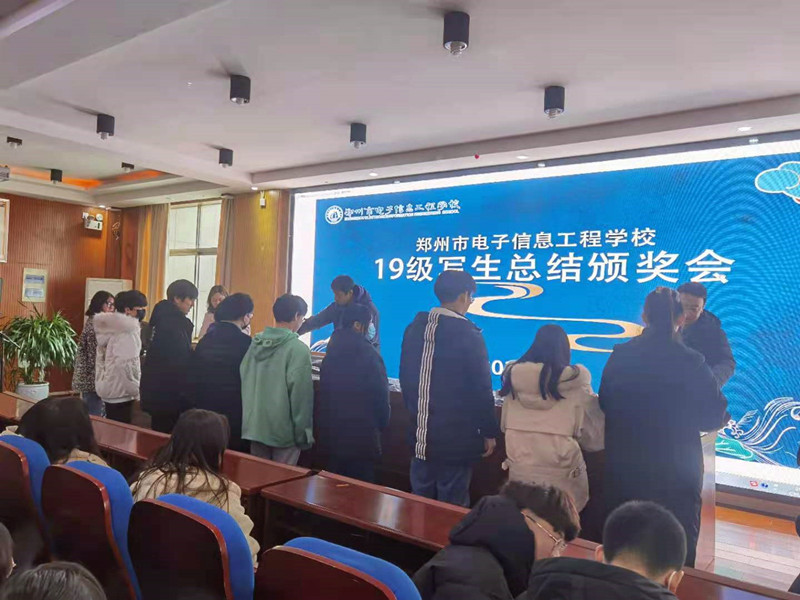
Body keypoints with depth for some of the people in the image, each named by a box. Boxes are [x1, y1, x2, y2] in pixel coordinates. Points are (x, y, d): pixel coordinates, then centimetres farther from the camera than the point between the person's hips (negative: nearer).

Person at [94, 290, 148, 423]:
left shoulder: (111, 329, 11)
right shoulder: (128, 329, -16)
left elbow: (101, 358, 15)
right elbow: (126, 364, -25)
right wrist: (136, 390, -16)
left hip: (111, 389, 9)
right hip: (120, 391, -9)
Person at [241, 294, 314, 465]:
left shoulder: (255, 343, 2)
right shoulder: (298, 349, -16)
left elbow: (244, 382, 7)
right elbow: (300, 395, -16)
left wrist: (249, 419, 17)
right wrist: (304, 434, -8)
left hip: (254, 426, 6)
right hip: (284, 430, -6)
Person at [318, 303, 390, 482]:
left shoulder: (332, 351, 4)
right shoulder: (367, 353, -17)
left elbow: (325, 390, 11)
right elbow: (380, 394, -13)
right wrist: (382, 423, 4)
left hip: (332, 432, 7)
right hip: (361, 434, -7)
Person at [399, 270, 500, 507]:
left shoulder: (414, 328, 1)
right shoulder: (469, 335, -17)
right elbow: (481, 388, -13)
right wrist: (489, 432, -2)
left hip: (421, 433, 6)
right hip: (456, 436, -6)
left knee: (420, 501, 19)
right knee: (451, 506, 8)